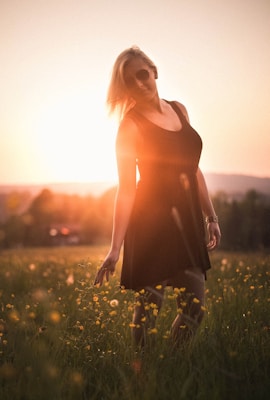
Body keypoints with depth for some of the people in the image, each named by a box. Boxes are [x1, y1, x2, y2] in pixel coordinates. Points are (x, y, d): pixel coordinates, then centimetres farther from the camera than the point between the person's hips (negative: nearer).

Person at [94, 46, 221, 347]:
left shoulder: (179, 110, 11)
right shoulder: (130, 124, -7)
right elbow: (126, 188, -12)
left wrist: (211, 217, 15)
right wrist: (115, 248, -18)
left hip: (188, 219, 6)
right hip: (153, 220, -6)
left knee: (194, 305, 6)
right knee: (149, 303, -3)